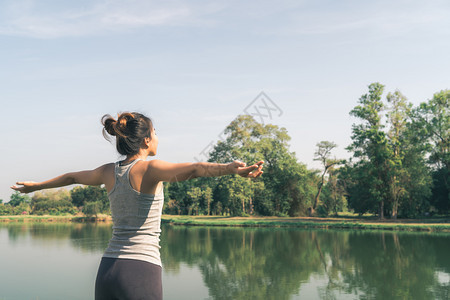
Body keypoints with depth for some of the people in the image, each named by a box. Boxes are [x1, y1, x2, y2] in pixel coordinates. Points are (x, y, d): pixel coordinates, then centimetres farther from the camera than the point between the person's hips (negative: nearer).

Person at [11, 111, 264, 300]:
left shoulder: (109, 172, 9)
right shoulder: (150, 169, -10)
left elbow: (71, 177, 28)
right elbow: (193, 169, -29)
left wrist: (35, 185, 44)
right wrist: (232, 168, -44)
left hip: (108, 269, 6)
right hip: (142, 269, -6)